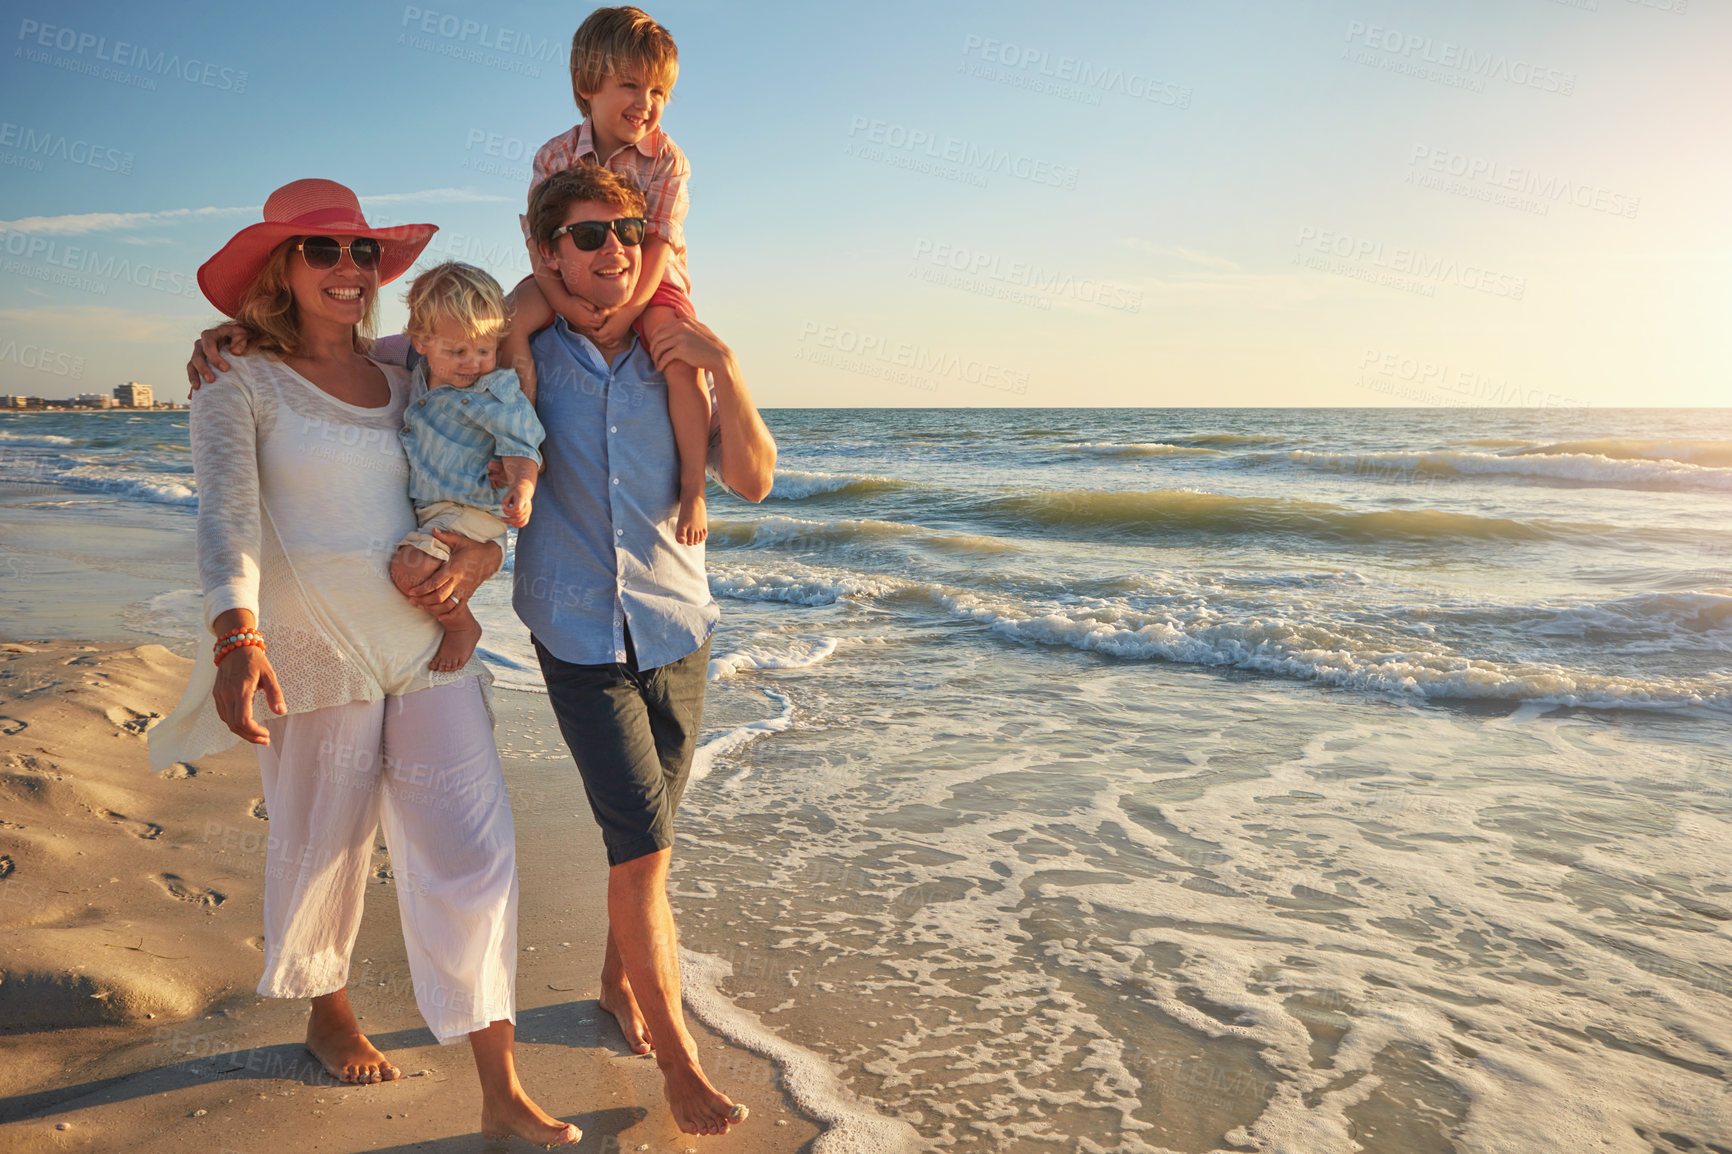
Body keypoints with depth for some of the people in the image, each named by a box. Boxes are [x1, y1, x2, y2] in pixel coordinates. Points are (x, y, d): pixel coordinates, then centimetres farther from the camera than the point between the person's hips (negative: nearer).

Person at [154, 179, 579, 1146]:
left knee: (476, 847, -2)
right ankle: (328, 1013, 41)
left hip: (430, 643, 4)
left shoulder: (407, 382, 12)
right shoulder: (239, 386, -2)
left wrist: (483, 552, -7)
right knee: (324, 846, 11)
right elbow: (226, 518, -16)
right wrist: (237, 637, -33)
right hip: (316, 653, -3)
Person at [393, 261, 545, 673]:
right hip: (421, 506, 8)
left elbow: (519, 447, -18)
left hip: (469, 511, -8)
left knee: (410, 565, -24)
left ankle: (462, 626, -1)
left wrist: (522, 486, -34)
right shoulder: (420, 371, 5)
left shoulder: (499, 394, -15)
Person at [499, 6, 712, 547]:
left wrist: (630, 307, -27)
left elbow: (659, 241, -16)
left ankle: (693, 487, -17)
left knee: (682, 361, -26)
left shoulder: (666, 158, -9)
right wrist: (562, 300, -27)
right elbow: (537, 238, -10)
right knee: (512, 315, -23)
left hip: (649, 281, -2)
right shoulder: (556, 156, -7)